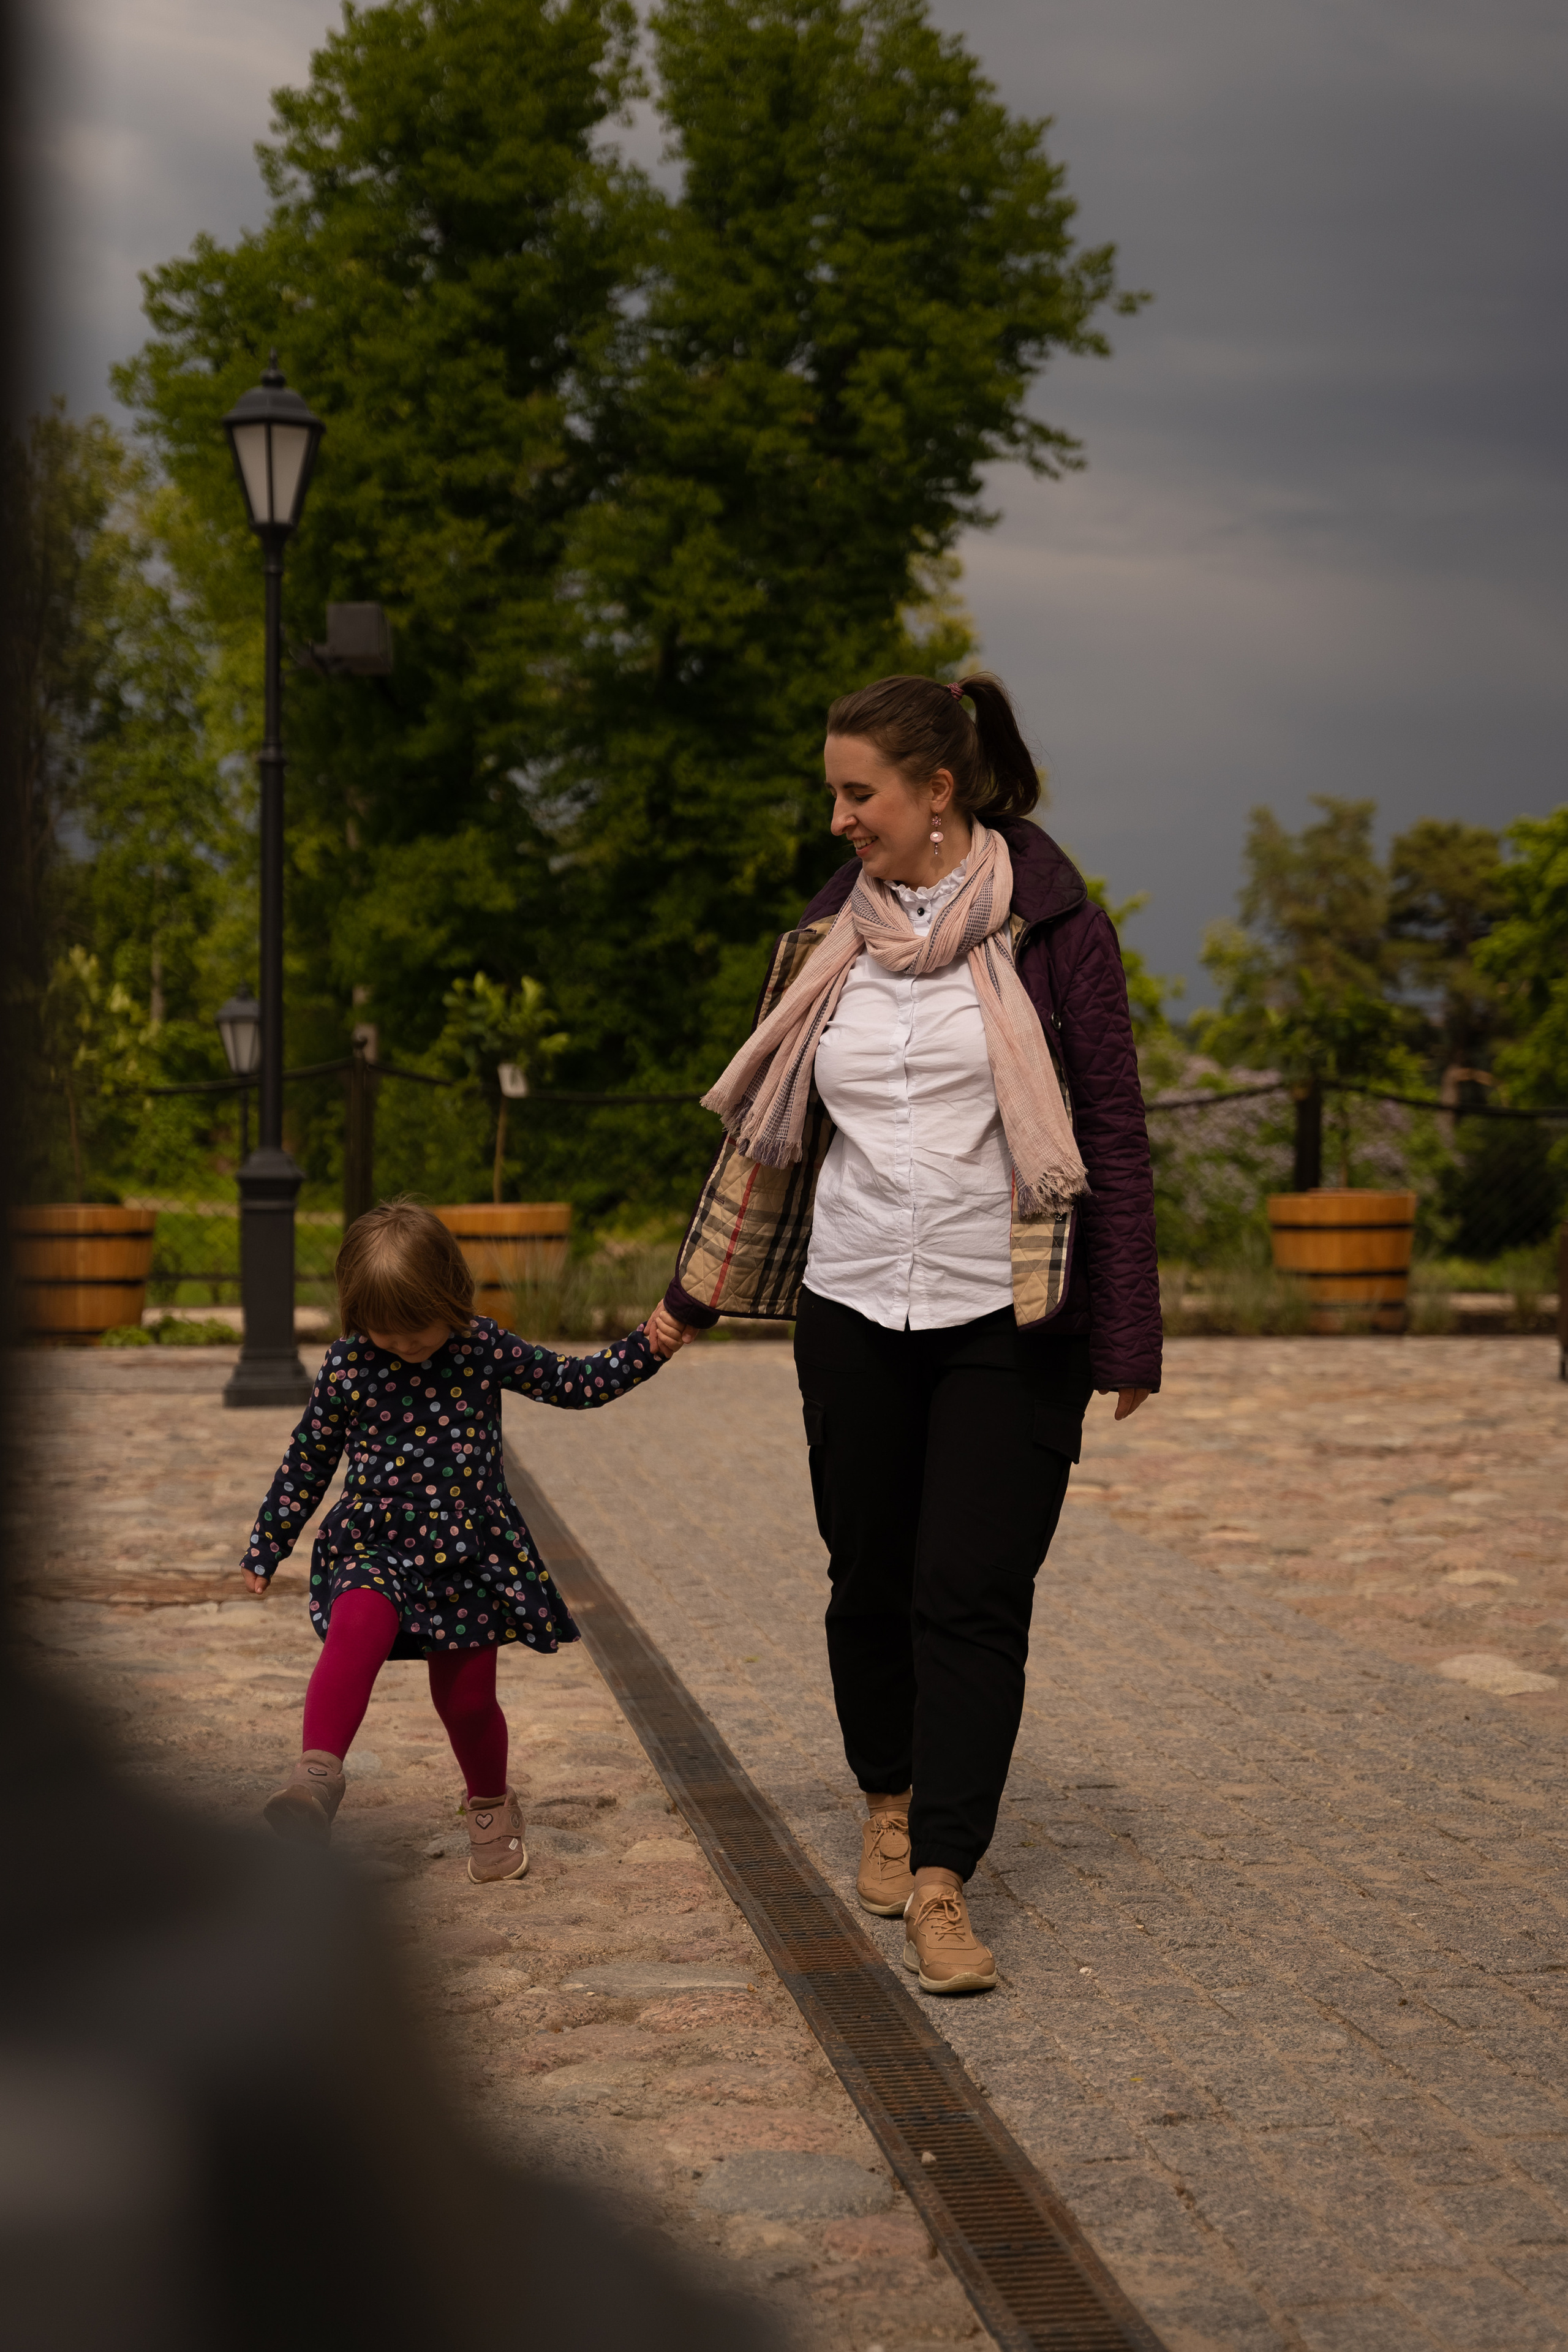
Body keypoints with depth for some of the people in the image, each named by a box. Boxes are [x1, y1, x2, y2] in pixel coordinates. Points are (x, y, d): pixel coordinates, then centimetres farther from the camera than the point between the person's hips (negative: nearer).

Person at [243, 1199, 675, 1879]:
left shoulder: (483, 1348, -4)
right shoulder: (347, 1365, -6)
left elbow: (571, 1383, 7)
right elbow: (308, 1461, 5)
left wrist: (646, 1350, -6)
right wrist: (266, 1548, 9)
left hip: (471, 1551, 1)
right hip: (377, 1546, -1)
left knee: (467, 1696, 8)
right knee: (357, 1628, -32)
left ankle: (489, 1805, 35)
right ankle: (318, 1774, -40)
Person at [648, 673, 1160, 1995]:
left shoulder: (1048, 925, -6)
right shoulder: (832, 937, 7)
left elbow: (1114, 1132, -4)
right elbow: (768, 1127, 16)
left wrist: (1127, 1335, -6)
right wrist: (695, 1295, 19)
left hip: (1009, 1319, -4)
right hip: (854, 1309, 4)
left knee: (973, 1596, -7)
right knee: (873, 1580, 10)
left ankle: (941, 1885, -4)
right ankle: (892, 1802, 33)